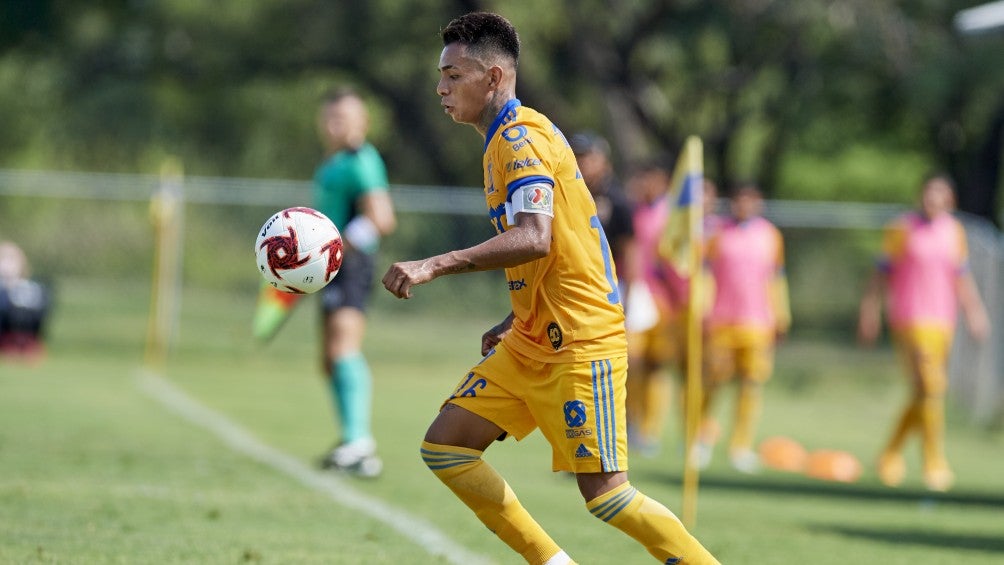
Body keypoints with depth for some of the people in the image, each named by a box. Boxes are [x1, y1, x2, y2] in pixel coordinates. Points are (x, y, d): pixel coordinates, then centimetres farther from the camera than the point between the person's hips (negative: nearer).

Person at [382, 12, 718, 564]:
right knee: (443, 447, 4)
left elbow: (533, 239, -30)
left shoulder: (521, 136, -15)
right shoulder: (506, 139, 16)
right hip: (533, 343, 10)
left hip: (579, 343, -10)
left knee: (603, 493, -11)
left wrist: (434, 265, -34)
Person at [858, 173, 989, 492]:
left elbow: (962, 276, 16)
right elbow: (882, 274, 1)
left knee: (926, 393, 9)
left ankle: (891, 454, 28)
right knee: (929, 388, -15)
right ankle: (934, 463, -11)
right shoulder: (902, 229, -4)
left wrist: (975, 312, 6)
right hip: (910, 319, -6)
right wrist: (870, 314, -1)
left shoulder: (955, 232, 10)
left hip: (943, 322, 6)